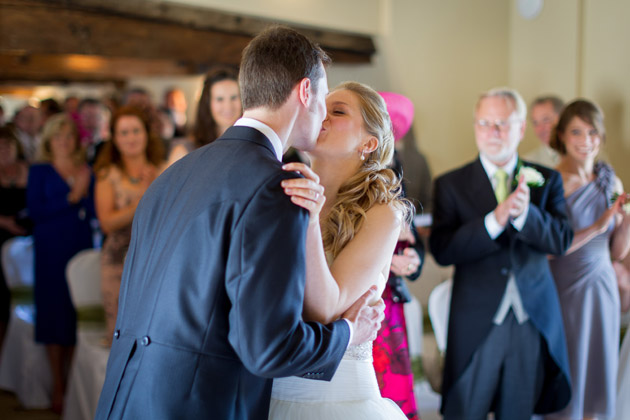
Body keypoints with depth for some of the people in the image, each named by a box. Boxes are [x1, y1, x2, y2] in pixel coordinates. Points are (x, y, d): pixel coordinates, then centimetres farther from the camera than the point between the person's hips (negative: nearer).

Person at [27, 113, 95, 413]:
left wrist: (84, 193, -10)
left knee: (77, 314, 1)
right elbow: (35, 211, -8)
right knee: (54, 313, -2)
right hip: (51, 250, -3)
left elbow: (96, 211, 7)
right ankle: (58, 388, 5)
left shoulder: (87, 171, 12)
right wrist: (71, 198, -9)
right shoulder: (39, 172, 3)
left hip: (82, 247, 3)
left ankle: (73, 381, 9)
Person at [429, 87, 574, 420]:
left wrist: (525, 214, -24)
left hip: (534, 318, 2)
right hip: (477, 321, -2)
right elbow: (442, 251, -11)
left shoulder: (546, 180, 6)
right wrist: (494, 220, -24)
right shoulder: (451, 185, 0)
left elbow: (561, 241, -5)